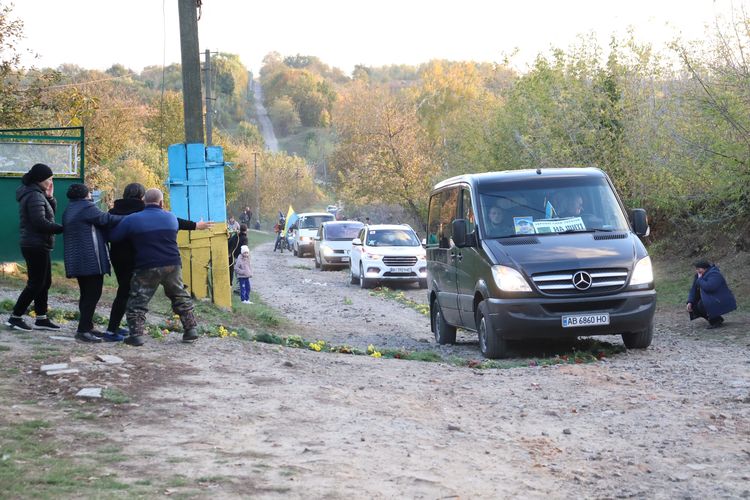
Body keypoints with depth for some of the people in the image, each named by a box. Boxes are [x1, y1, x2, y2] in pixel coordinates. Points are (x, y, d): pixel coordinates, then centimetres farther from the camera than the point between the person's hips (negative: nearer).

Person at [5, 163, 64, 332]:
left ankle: (41, 318, 18)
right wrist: (62, 229, -16)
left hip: (38, 246, 10)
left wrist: (50, 198, 5)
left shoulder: (37, 194, 15)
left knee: (44, 282, 13)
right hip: (36, 246, -10)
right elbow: (40, 222, -24)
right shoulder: (34, 196, -17)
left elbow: (49, 214, 18)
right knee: (36, 283, -6)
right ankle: (15, 317, 0)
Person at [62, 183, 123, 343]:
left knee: (86, 294, 16)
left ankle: (87, 327, 21)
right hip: (90, 259, -10)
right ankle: (83, 330, -12)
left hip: (76, 260, 10)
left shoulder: (68, 211, 19)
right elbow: (106, 219, -12)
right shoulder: (87, 208, -10)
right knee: (93, 294, -8)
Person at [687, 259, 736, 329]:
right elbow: (694, 290, 6)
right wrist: (690, 302, -7)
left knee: (701, 305, -27)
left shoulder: (713, 274, -20)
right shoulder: (698, 276, 6)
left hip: (722, 302, -10)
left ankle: (717, 320, -10)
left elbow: (709, 287, -36)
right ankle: (713, 319, 10)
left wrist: (700, 279, -21)